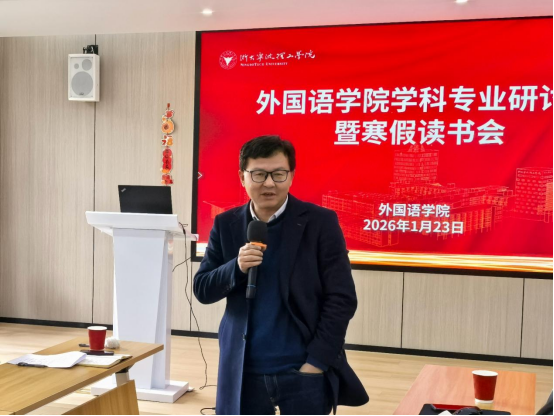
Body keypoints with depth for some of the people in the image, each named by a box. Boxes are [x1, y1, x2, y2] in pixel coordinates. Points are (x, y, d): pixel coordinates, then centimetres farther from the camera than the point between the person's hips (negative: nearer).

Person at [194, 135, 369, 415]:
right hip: (244, 372, 3)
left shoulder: (320, 222, -6)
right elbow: (202, 291, 4)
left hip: (303, 372, -3)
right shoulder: (226, 225, 4)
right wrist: (236, 267, -14)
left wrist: (317, 361, -11)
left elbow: (342, 299, -6)